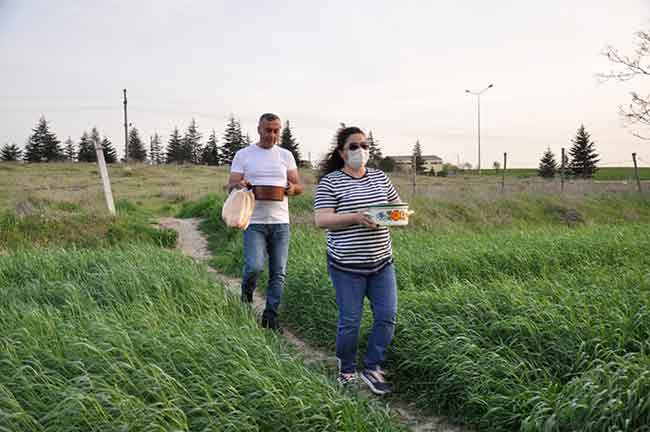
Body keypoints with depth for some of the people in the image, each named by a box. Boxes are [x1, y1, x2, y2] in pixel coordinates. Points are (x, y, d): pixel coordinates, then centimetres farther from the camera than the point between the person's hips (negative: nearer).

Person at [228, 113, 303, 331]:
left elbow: (299, 186, 10)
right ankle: (246, 297, 16)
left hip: (280, 223, 3)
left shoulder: (286, 155, 11)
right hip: (254, 223, -3)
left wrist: (292, 188, -15)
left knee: (278, 273, 2)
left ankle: (271, 317, 15)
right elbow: (231, 186, 2)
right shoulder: (243, 155, 4)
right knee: (254, 267, -16)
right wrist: (239, 185, -22)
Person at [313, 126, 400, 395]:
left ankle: (372, 369, 19)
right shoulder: (330, 182, -6)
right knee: (350, 322, 3)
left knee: (387, 316, 2)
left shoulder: (380, 177, 10)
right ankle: (347, 372, 25)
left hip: (382, 261, 5)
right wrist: (356, 217, -25)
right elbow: (321, 220, -14)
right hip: (347, 265, -5)